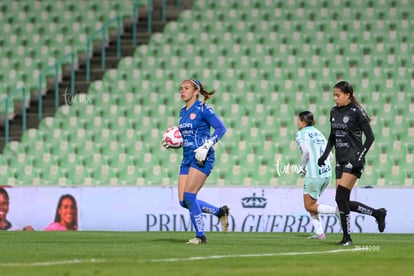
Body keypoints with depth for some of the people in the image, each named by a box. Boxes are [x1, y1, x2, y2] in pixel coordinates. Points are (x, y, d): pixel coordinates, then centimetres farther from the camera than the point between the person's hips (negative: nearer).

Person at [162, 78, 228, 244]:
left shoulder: (202, 109, -7)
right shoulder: (183, 112, 15)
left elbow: (221, 128, -11)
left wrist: (206, 146, -19)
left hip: (202, 158, -8)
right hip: (187, 158, 8)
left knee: (189, 196, -15)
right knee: (183, 201, 1)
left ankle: (200, 236, -3)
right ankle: (220, 212, 20)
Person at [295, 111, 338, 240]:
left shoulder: (301, 134, -4)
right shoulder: (318, 133, 18)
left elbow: (306, 151, -20)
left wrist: (302, 167, -4)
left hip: (314, 175, -8)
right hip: (327, 173, 8)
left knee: (309, 206, 1)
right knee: (311, 203, 18)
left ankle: (338, 210, -18)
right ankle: (320, 233, 10)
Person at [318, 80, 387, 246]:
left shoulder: (356, 112, -9)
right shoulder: (334, 112, 12)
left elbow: (370, 137, -9)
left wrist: (360, 157, -17)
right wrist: (325, 154, 11)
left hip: (353, 160, -8)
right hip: (341, 160, 8)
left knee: (340, 198, -16)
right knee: (343, 202, 2)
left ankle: (347, 237, -7)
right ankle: (377, 213, 18)